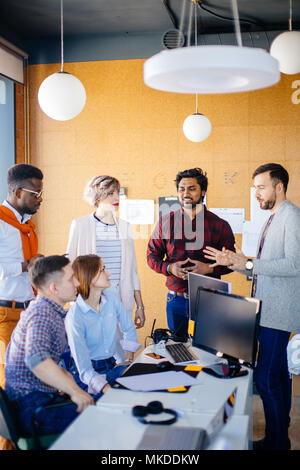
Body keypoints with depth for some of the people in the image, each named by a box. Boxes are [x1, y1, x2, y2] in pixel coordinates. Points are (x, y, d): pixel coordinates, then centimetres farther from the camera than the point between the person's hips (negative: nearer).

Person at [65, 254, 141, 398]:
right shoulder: (74, 316, -20)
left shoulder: (110, 296, -1)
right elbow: (85, 370, -22)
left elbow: (129, 329, 15)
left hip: (111, 365, 6)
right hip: (86, 375, -6)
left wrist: (129, 360, 5)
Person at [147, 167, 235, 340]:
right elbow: (152, 256, 8)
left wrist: (209, 268, -15)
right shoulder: (165, 222, 4)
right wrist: (169, 267, -11)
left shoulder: (220, 225, 0)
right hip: (176, 299, 2)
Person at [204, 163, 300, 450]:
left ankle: (275, 442, 2)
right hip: (267, 310, 10)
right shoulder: (273, 219, 19)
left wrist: (248, 264, -19)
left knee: (266, 380, -10)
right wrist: (234, 263, 7)